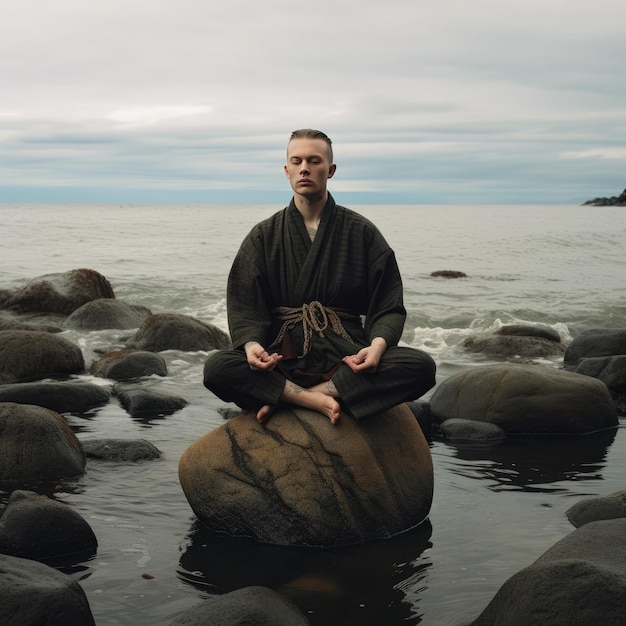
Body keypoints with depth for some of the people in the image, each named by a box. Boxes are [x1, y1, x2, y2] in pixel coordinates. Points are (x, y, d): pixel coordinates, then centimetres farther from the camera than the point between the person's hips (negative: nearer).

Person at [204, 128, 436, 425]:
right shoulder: (263, 236, 11)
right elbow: (245, 308, 3)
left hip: (347, 360, 1)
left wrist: (377, 346, -18)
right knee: (216, 368, -28)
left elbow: (388, 307, 5)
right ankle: (319, 402, -27)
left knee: (421, 366, -28)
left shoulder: (362, 233, 9)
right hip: (281, 362, -1)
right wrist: (252, 345, -20)